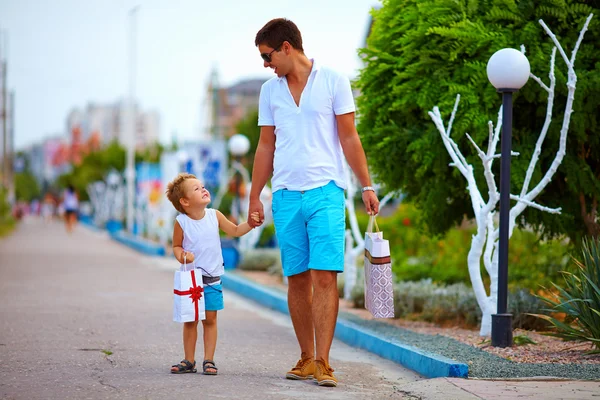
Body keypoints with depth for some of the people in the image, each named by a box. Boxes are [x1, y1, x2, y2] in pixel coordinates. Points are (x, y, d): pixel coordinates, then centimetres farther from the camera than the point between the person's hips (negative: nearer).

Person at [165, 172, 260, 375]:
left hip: (212, 279, 2)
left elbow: (235, 230, 11)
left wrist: (250, 223, -5)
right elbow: (176, 246, 1)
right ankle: (189, 361, 13)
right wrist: (182, 256, -19)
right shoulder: (181, 222, -8)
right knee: (190, 321, 5)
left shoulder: (214, 216, 0)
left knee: (210, 320, 3)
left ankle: (209, 360, 8)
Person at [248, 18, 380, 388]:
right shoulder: (270, 90, 13)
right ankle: (306, 359, 13)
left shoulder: (333, 81, 1)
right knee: (298, 278, 4)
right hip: (286, 195, 4)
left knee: (325, 276, -11)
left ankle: (323, 362, -11)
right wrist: (255, 197, 15)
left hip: (326, 192, -4)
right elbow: (266, 146, 17)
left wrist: (367, 186, -1)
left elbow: (349, 138, 3)